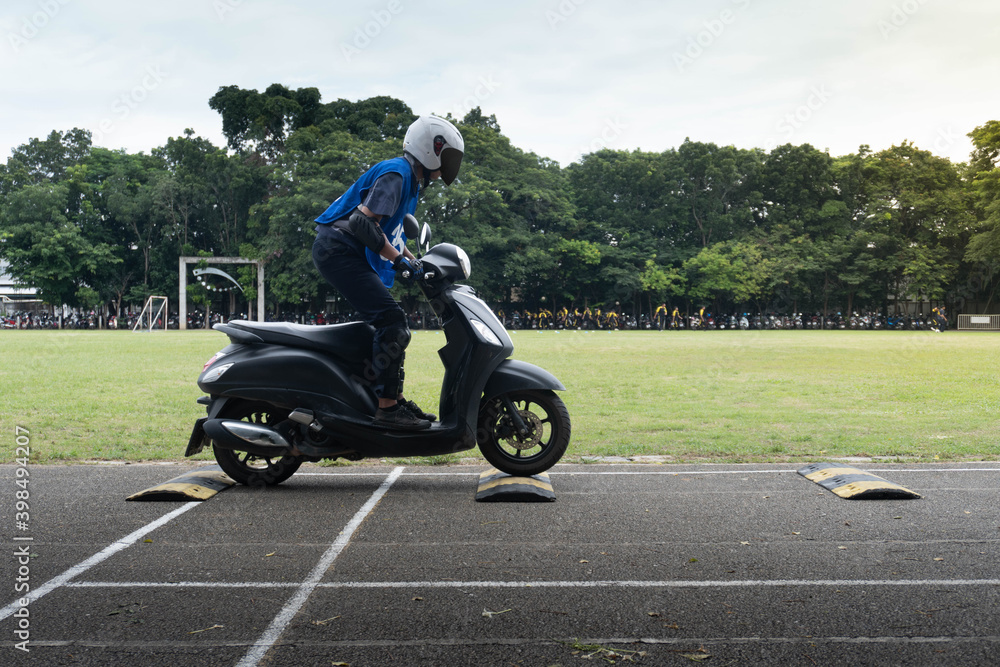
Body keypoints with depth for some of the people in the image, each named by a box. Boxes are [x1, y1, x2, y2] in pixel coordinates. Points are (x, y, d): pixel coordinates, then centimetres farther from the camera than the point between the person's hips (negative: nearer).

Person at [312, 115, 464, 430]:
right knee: (392, 320, -18)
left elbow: (390, 231, 28)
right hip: (339, 249, -11)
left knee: (392, 325, 10)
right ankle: (387, 408, -17)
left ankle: (394, 399, 16)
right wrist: (398, 258, -19)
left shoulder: (410, 179, 20)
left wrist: (416, 263, 18)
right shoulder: (396, 173, -13)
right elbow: (363, 221, -23)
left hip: (353, 256, 11)